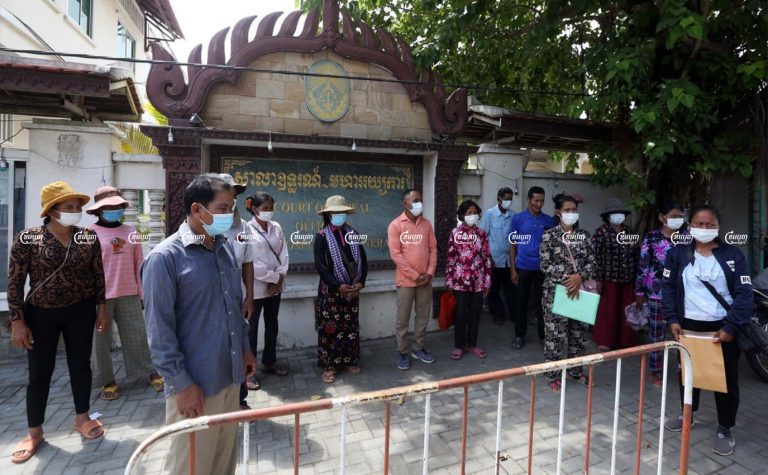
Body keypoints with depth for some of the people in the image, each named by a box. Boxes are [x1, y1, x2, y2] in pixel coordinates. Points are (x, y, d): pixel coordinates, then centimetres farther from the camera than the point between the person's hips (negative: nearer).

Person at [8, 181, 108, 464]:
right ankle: (34, 432, 27)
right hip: (40, 313, -1)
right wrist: (18, 322, -9)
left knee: (81, 365, 11)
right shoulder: (27, 238, -10)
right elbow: (14, 283, -7)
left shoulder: (89, 238, -3)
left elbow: (98, 275, 4)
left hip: (80, 312, 2)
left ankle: (82, 418, 31)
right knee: (40, 372, 8)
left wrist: (102, 309, 3)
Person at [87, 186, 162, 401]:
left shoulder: (131, 232, 5)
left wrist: (142, 293, 8)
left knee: (138, 335, 10)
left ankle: (153, 373, 21)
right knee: (100, 340, 8)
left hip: (129, 294, 2)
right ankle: (107, 381, 24)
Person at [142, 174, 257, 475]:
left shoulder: (225, 248, 6)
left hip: (230, 377, 6)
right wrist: (182, 383, -15)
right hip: (195, 383, -6)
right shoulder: (165, 257, -15)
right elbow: (159, 329, -15)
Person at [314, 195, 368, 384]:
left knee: (351, 327, 12)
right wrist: (338, 285, -17)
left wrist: (360, 283, -6)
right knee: (330, 329, 1)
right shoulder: (322, 236, -5)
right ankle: (329, 365, 14)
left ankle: (350, 361, 26)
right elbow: (320, 265, -12)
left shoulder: (353, 234, 8)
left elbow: (363, 260, 8)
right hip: (331, 291, -4)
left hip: (353, 290, 4)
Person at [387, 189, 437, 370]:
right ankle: (402, 353, 17)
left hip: (425, 280, 5)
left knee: (423, 316, 13)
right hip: (406, 280, -4)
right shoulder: (395, 225, -8)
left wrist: (429, 272, -4)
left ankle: (419, 348, 28)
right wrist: (415, 275, -14)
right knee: (403, 319, 4)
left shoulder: (426, 224, 7)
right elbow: (395, 254, -13)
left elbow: (433, 249, 8)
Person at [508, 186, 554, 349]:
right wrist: (512, 268, -4)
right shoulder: (518, 218, -1)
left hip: (542, 268, 1)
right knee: (522, 302, 9)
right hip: (522, 267, -1)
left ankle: (543, 335, 22)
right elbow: (512, 244, 1)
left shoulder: (548, 220, 2)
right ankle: (519, 335, 20)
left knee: (541, 302, 8)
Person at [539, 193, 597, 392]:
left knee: (579, 332, 13)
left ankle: (576, 370, 32)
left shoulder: (584, 235, 9)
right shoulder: (549, 235, -4)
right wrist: (566, 279, -17)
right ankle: (553, 375, 14)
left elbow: (592, 263, 4)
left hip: (581, 290, 5)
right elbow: (545, 265, -9)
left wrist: (580, 277, -14)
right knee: (555, 334, 0)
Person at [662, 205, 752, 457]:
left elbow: (744, 293, -6)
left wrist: (731, 327, -14)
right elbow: (668, 288, 2)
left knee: (726, 378, 9)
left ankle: (724, 429, 27)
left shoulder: (733, 254, -2)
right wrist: (672, 320, -7)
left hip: (723, 328, -1)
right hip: (689, 326, 1)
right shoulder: (678, 253, 0)